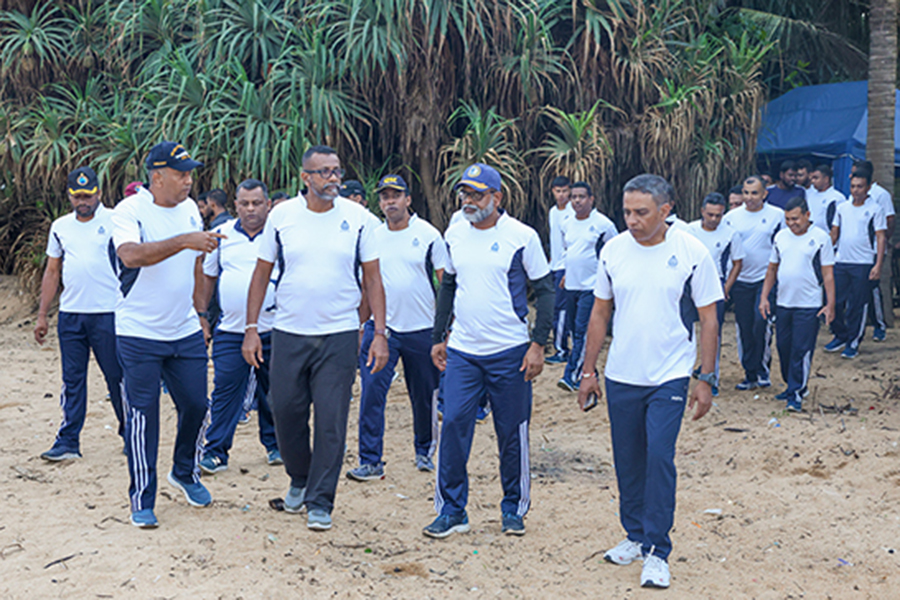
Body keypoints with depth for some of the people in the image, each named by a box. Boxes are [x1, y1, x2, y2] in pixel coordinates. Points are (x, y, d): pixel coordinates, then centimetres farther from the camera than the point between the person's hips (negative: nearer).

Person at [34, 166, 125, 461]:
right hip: (70, 314, 4)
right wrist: (42, 315, 12)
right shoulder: (60, 227, 12)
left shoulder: (115, 221, -2)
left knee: (117, 376, 3)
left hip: (108, 313, -4)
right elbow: (52, 273, 16)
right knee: (72, 380, 6)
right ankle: (67, 442, 10)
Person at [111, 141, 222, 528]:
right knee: (142, 416, -1)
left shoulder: (190, 210, 7)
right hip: (139, 334, -5)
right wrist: (183, 241, -39)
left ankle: (184, 473, 35)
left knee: (196, 405, 9)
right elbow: (131, 255, -32)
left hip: (186, 332, 6)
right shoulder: (129, 211, -13)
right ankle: (142, 500, 10)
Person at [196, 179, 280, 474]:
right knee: (225, 391, -2)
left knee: (272, 391, 10)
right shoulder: (222, 235, 6)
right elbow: (207, 277, 13)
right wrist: (201, 316, 9)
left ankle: (274, 445, 26)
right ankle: (215, 452, 4)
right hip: (230, 331, 1)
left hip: (273, 329, -1)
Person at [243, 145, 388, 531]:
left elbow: (372, 279, 3)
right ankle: (299, 478, 34)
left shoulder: (358, 219, 0)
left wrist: (380, 333, -3)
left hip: (339, 336, -1)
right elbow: (262, 274, 7)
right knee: (286, 413, 8)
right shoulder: (281, 216, 2)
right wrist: (251, 329, 2)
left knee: (331, 421, -1)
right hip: (288, 334, 1)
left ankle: (320, 501, 12)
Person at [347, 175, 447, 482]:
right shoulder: (372, 237, 6)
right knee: (371, 392, -10)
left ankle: (424, 451, 31)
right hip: (380, 326, 1)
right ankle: (370, 461, -5)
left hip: (422, 329, -1)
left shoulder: (428, 234, -2)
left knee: (424, 396, 10)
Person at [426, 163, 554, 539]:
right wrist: (438, 337, 14)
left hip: (509, 352, -3)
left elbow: (545, 290, -3)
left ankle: (514, 508, 21)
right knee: (454, 425, -3)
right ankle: (451, 510, 8)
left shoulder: (522, 237, -6)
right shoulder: (454, 235, 7)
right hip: (461, 351, 3)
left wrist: (538, 345, -10)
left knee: (512, 433, 5)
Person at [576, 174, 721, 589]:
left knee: (659, 456, -12)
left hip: (669, 377, -3)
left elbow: (708, 318, -2)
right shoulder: (613, 251, 1)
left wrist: (706, 378, -4)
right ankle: (635, 535, 29)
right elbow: (600, 313, 10)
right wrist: (588, 371, 9)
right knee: (627, 461, 11)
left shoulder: (692, 253, -7)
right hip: (620, 376, 4)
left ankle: (656, 551, -2)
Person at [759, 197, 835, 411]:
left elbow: (828, 274, -4)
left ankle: (796, 394, 2)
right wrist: (764, 297, 8)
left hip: (809, 305, -5)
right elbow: (772, 270, 15)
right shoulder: (780, 237, 8)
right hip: (783, 303, 5)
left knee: (802, 350, -4)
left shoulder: (821, 238, -5)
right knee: (784, 347, 11)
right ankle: (793, 386, 27)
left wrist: (830, 304, -8)